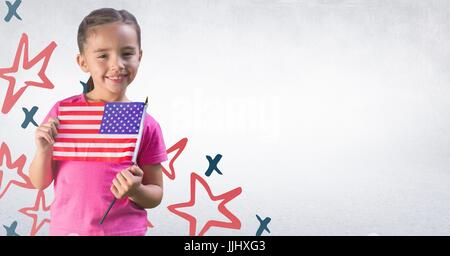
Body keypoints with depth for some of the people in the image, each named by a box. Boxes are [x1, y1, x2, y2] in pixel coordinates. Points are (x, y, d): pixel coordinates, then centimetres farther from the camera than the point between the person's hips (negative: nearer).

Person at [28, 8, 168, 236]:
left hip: (125, 230, -1)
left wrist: (135, 191, -20)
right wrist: (44, 149, -18)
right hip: (67, 228, 1)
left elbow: (156, 195, -1)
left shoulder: (146, 125, -10)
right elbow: (40, 183, -1)